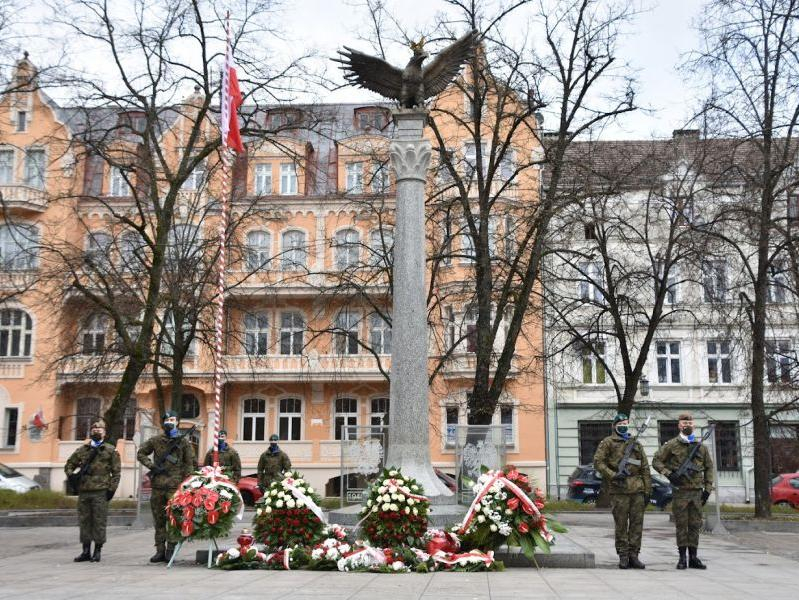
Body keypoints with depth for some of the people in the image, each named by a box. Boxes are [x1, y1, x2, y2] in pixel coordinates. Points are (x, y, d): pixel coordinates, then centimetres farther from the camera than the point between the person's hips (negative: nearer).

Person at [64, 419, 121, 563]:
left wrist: (112, 489, -6)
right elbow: (69, 464, 22)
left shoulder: (110, 450, 5)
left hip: (100, 492, -4)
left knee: (99, 522, -3)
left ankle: (97, 551, 5)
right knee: (84, 521, 7)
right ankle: (86, 551, 15)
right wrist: (71, 475, 2)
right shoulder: (82, 449, 15)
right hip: (83, 491, 4)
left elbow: (116, 471, 2)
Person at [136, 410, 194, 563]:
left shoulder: (183, 441, 5)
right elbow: (141, 453, 16)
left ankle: (171, 550, -1)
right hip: (158, 485, 3)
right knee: (158, 519, 7)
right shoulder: (156, 440, 9)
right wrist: (151, 465, 0)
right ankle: (160, 551, 13)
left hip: (175, 486, -3)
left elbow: (189, 463, 6)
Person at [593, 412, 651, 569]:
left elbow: (645, 468, 16)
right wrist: (613, 475, -15)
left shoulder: (636, 444, 17)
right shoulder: (607, 443, 5)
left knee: (637, 523, 3)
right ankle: (623, 556, 6)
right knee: (621, 524, -1)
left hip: (637, 489, 4)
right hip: (619, 489, -4)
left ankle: (634, 555, 9)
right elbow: (598, 462, -4)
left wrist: (648, 490, 9)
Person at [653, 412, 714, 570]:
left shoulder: (701, 446, 10)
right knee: (681, 525, 0)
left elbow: (709, 468, 15)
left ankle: (693, 557, 13)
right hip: (680, 491, -3)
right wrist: (668, 474, -12)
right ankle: (682, 558, 6)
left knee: (695, 525, 6)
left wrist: (708, 489, 8)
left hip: (697, 491, 3)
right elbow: (656, 461, 1)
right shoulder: (672, 445, 0)